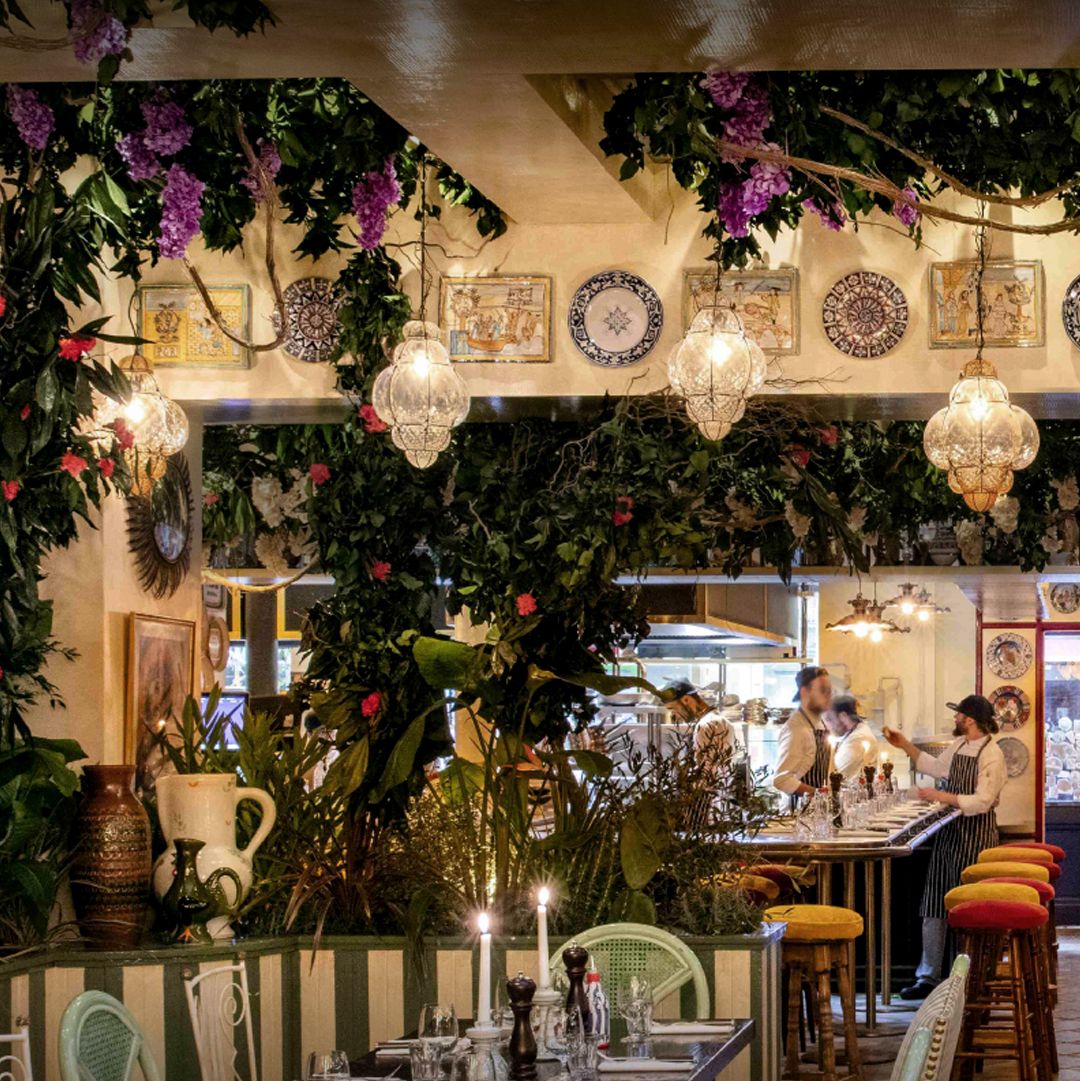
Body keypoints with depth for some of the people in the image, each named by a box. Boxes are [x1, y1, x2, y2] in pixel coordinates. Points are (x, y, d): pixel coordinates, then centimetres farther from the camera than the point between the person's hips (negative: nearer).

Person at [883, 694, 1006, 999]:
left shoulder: (991, 754, -16)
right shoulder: (958, 745, 9)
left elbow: (982, 802, -22)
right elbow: (935, 766, 28)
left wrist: (942, 797, -22)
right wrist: (904, 745, 25)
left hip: (975, 836, -8)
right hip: (948, 834, 8)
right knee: (934, 906, 7)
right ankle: (928, 977, 13)